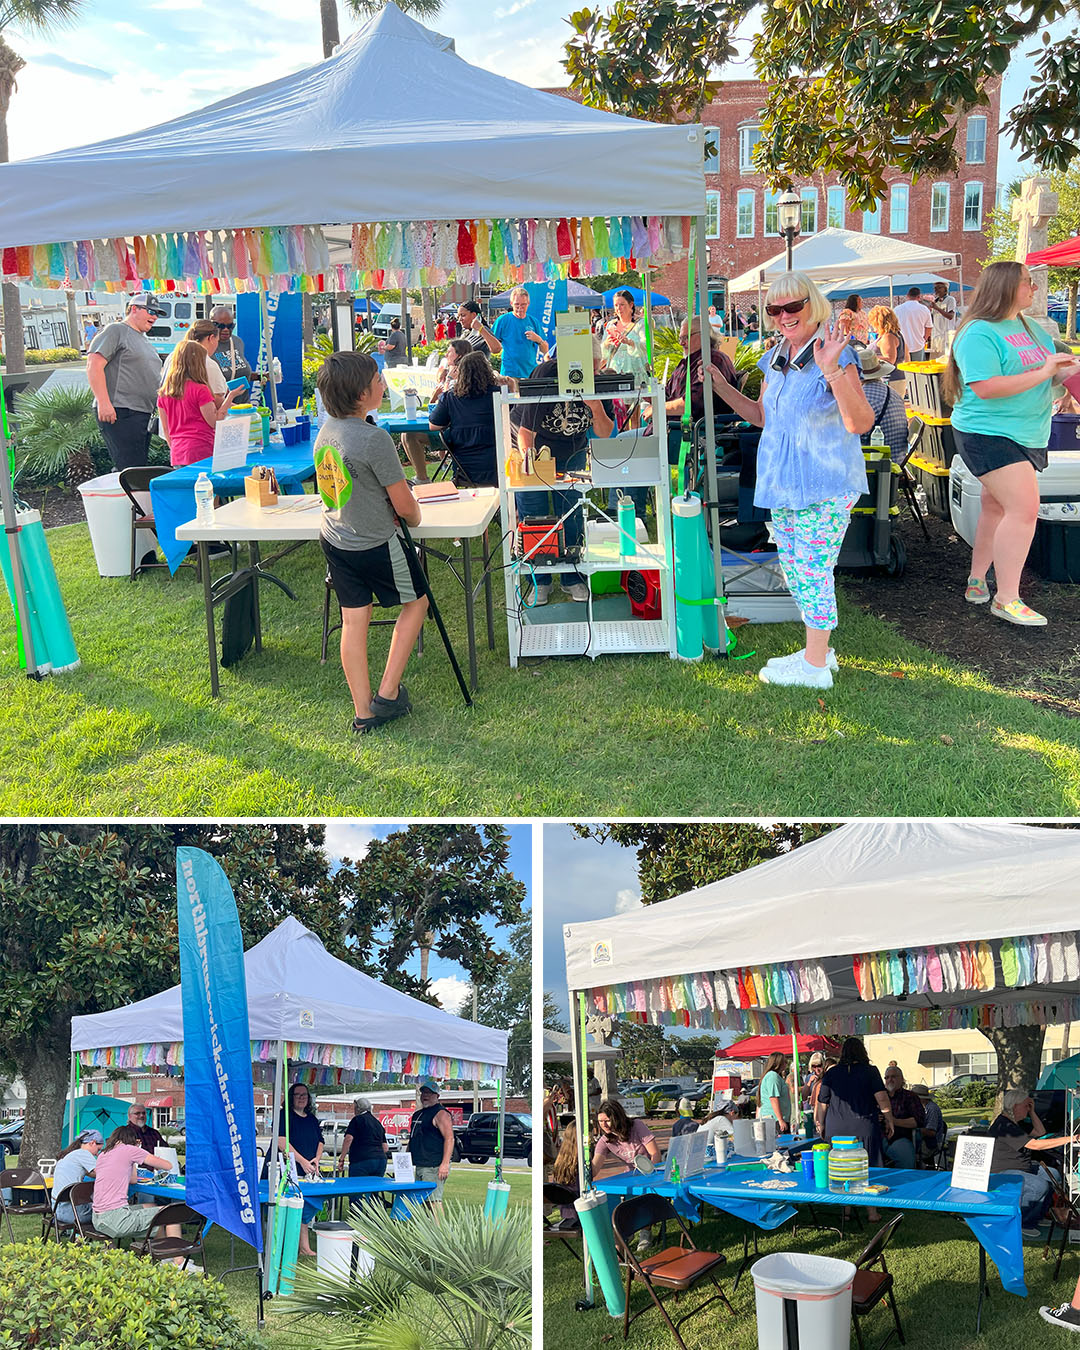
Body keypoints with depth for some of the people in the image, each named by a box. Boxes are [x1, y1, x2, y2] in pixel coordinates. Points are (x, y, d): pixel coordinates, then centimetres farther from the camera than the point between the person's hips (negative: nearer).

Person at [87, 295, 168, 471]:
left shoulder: (143, 338, 25)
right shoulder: (115, 331, -3)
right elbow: (94, 365, -14)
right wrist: (103, 403, -23)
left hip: (143, 415, 10)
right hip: (120, 413, -9)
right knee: (131, 469, -16)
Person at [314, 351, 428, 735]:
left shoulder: (325, 430, 1)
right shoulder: (374, 438, -24)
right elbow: (405, 505, -18)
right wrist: (414, 517, 4)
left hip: (334, 541, 7)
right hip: (376, 545, -7)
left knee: (353, 620, 12)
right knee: (416, 602, 15)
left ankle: (363, 713, 17)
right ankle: (388, 694, 14)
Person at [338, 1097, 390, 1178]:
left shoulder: (357, 1120, 0)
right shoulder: (378, 1123, 20)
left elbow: (348, 1139, -11)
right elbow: (385, 1148, 19)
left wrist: (341, 1159, -8)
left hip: (361, 1160, -7)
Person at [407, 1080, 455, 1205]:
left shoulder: (440, 1113, -9)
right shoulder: (417, 1114, 19)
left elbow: (449, 1138, -18)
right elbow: (413, 1139, 29)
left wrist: (445, 1164, -25)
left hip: (434, 1167, -9)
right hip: (420, 1166, 9)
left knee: (434, 1200, -14)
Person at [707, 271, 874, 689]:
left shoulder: (835, 355, -14)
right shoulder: (774, 360, 11)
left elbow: (861, 423, -22)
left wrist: (833, 372, -33)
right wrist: (722, 388, 12)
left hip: (825, 485, -9)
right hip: (784, 483, 9)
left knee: (813, 569, -5)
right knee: (793, 569, 15)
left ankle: (815, 666, 6)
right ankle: (819, 650, 30)